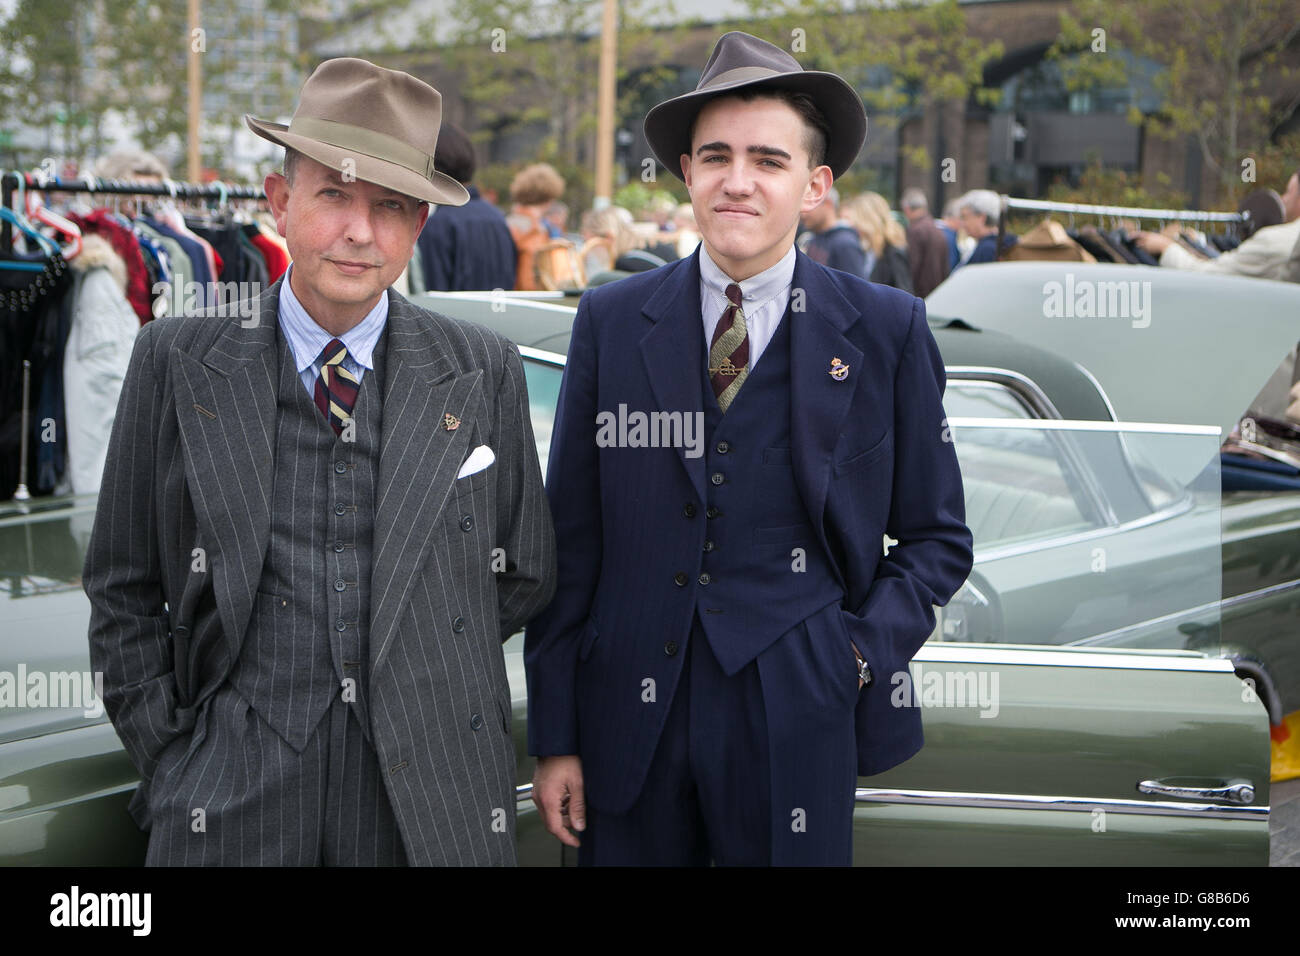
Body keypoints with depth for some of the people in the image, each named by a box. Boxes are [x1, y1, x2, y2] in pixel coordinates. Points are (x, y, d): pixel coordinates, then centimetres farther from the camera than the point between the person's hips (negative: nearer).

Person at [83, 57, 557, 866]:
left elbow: (524, 577, 11)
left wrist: (423, 673, 4)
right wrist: (168, 763, -1)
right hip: (235, 800, 0)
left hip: (437, 800, 1)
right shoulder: (177, 364, 1)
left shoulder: (485, 373, 2)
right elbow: (125, 592, 5)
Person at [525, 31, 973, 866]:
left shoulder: (888, 331, 1)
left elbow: (936, 537, 8)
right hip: (630, 722, 1)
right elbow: (570, 540, 4)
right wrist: (554, 736, 2)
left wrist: (866, 655, -8)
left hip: (799, 726, -1)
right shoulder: (611, 322, 4)